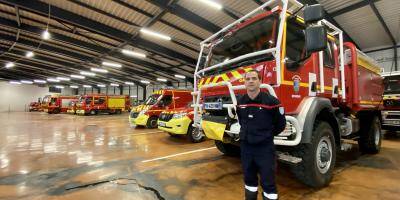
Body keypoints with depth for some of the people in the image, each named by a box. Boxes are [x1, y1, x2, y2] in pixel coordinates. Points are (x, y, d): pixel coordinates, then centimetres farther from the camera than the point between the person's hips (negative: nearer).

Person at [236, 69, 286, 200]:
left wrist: (267, 136, 8)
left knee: (268, 182, 7)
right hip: (245, 146, 5)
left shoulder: (271, 101, -15)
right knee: (249, 179, 19)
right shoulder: (240, 102, 0)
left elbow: (281, 124, -3)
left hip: (265, 148, -4)